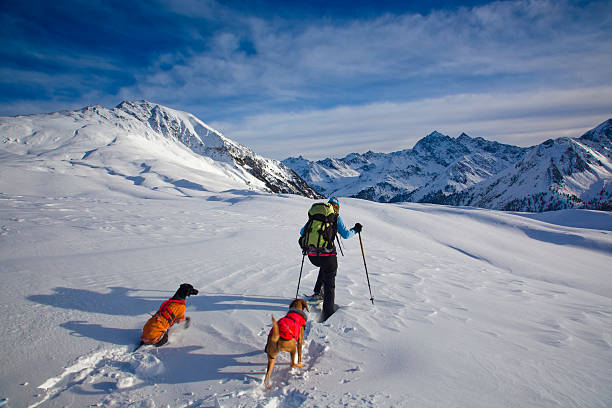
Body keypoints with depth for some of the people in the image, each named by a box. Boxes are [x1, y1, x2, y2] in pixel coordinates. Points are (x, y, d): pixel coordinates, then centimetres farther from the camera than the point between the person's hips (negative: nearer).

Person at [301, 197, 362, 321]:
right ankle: (328, 313, 8)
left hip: (312, 255, 4)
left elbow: (302, 232, 19)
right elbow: (346, 235, -4)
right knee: (329, 284, 9)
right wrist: (355, 230, 15)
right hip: (327, 255, -4)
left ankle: (317, 292, 30)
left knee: (325, 267, 36)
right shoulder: (335, 217, 1)